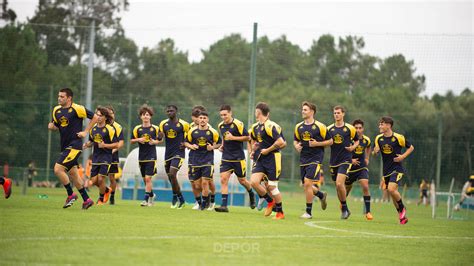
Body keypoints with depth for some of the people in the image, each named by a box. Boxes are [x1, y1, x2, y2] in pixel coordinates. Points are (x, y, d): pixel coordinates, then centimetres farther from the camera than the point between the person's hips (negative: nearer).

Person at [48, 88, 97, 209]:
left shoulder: (77, 109, -12)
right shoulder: (56, 110, 9)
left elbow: (95, 117, -6)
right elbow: (55, 126, 21)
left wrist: (85, 132, -8)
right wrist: (51, 126, -3)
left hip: (74, 145, -8)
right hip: (65, 146, 8)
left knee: (58, 169, -17)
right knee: (73, 174, 13)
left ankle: (71, 195, -2)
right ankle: (86, 200, 22)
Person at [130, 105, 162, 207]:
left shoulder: (155, 128, -1)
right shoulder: (137, 128, 4)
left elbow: (160, 140, 9)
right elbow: (131, 140, 10)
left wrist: (155, 142, -11)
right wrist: (138, 140, -9)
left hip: (151, 157, -4)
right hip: (141, 157, 4)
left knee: (148, 178, -12)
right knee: (145, 179, 11)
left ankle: (146, 199, -9)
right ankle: (151, 195, 34)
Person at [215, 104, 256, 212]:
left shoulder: (238, 124, -13)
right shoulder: (221, 125, 7)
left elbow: (247, 138, -11)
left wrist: (233, 138, -20)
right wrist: (222, 146, 7)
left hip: (238, 158, -5)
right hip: (226, 158, 5)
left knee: (242, 180, 8)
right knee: (223, 179, -10)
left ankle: (251, 194, 40)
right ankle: (224, 205, -12)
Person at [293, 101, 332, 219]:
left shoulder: (320, 126, -7)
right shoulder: (299, 127, 8)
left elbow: (330, 141, -2)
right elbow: (295, 140, 21)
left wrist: (317, 144, -15)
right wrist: (296, 146, -1)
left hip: (315, 159, -6)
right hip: (303, 159, 6)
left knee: (308, 183, -16)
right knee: (306, 186, 7)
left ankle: (308, 212, -7)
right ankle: (322, 195, 38)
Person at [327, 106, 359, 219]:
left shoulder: (349, 128, -1)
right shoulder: (329, 129, 7)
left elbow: (356, 141, 12)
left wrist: (353, 147, -8)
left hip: (345, 160, -4)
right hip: (333, 161, 4)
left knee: (339, 184, -19)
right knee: (338, 186, 8)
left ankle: (344, 208, -5)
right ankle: (344, 210, 21)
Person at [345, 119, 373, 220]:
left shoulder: (366, 140, -2)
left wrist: (367, 158, 11)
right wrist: (350, 160, -21)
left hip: (362, 167, 1)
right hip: (350, 167, -1)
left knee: (365, 186, -18)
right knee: (347, 188, 13)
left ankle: (368, 212, -13)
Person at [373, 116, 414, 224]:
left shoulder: (398, 138, -11)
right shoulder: (379, 138, 4)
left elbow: (411, 147, -1)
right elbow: (374, 153, 12)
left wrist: (403, 156, -14)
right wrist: (375, 151, -12)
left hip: (397, 169, -6)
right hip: (386, 170, 6)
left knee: (391, 189, -23)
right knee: (392, 192, 9)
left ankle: (402, 208, 0)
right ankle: (402, 216, 22)